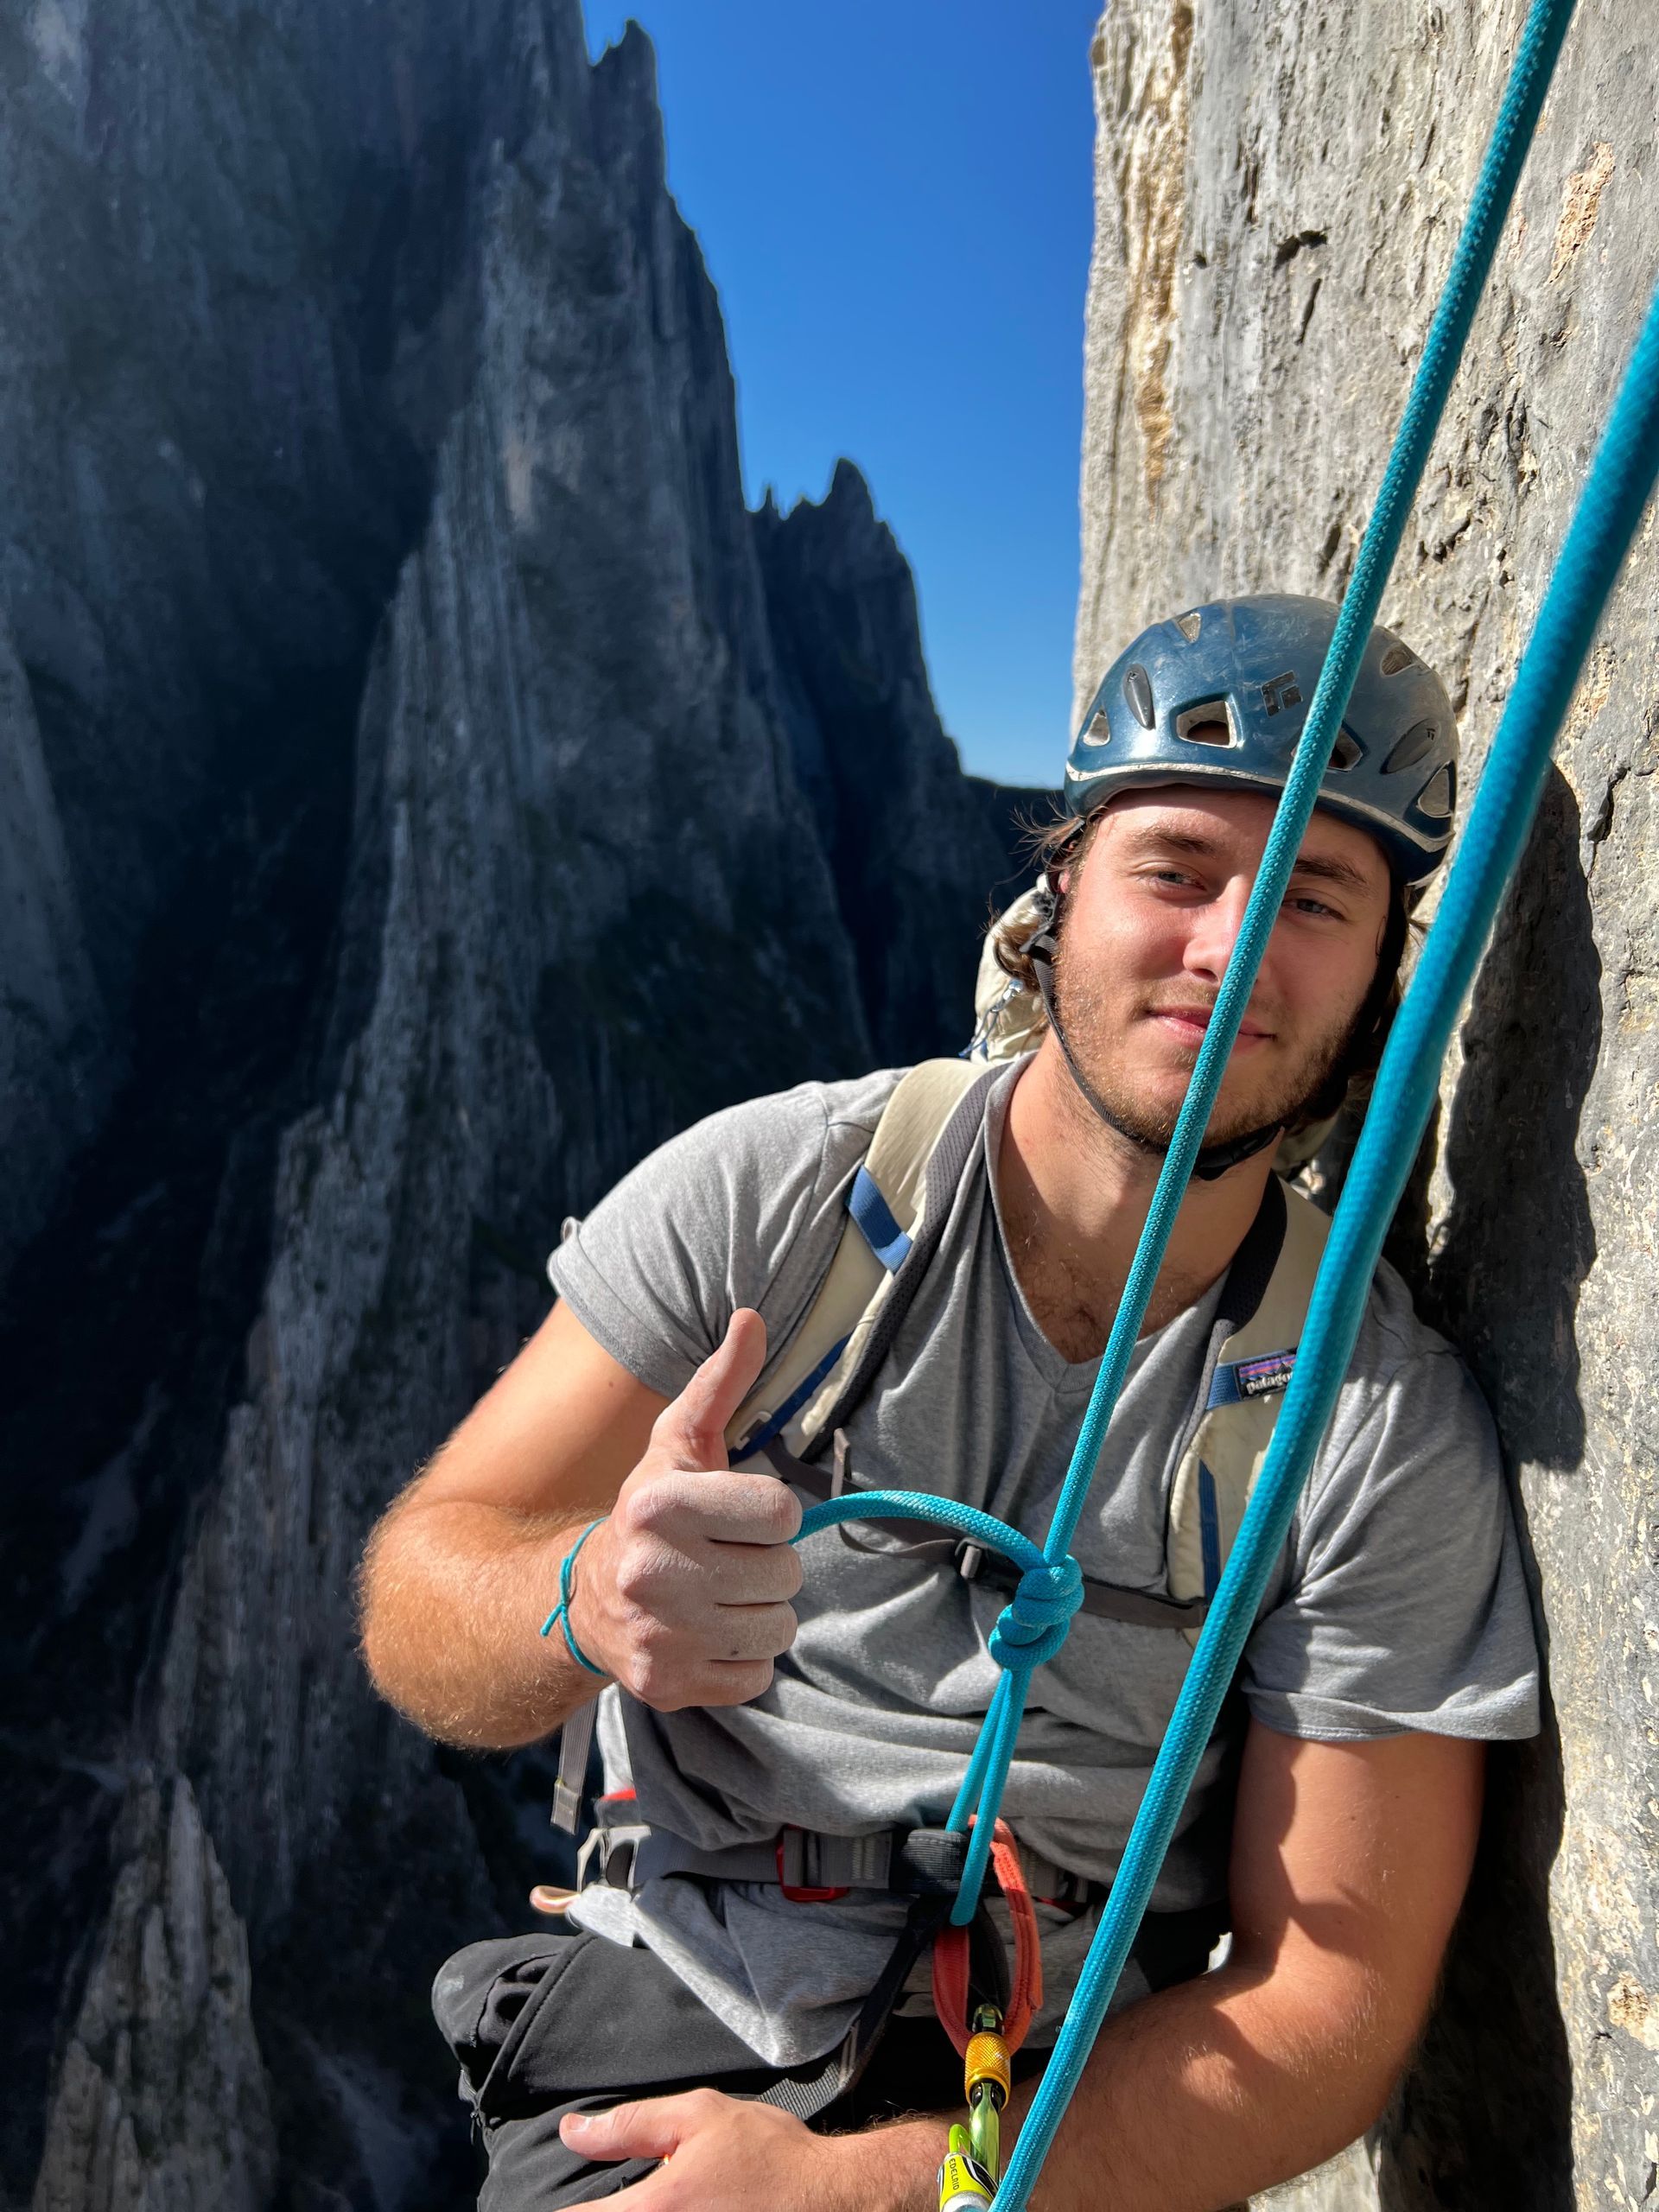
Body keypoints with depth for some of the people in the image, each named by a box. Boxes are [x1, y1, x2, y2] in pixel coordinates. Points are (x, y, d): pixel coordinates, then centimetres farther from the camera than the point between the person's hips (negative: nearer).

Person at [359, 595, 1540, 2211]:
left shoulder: (1395, 1437, -11)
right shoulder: (769, 1192, -11)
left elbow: (1332, 2006, -7)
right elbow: (414, 1612, -9)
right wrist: (585, 1598, -32)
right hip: (671, 2024, -1)